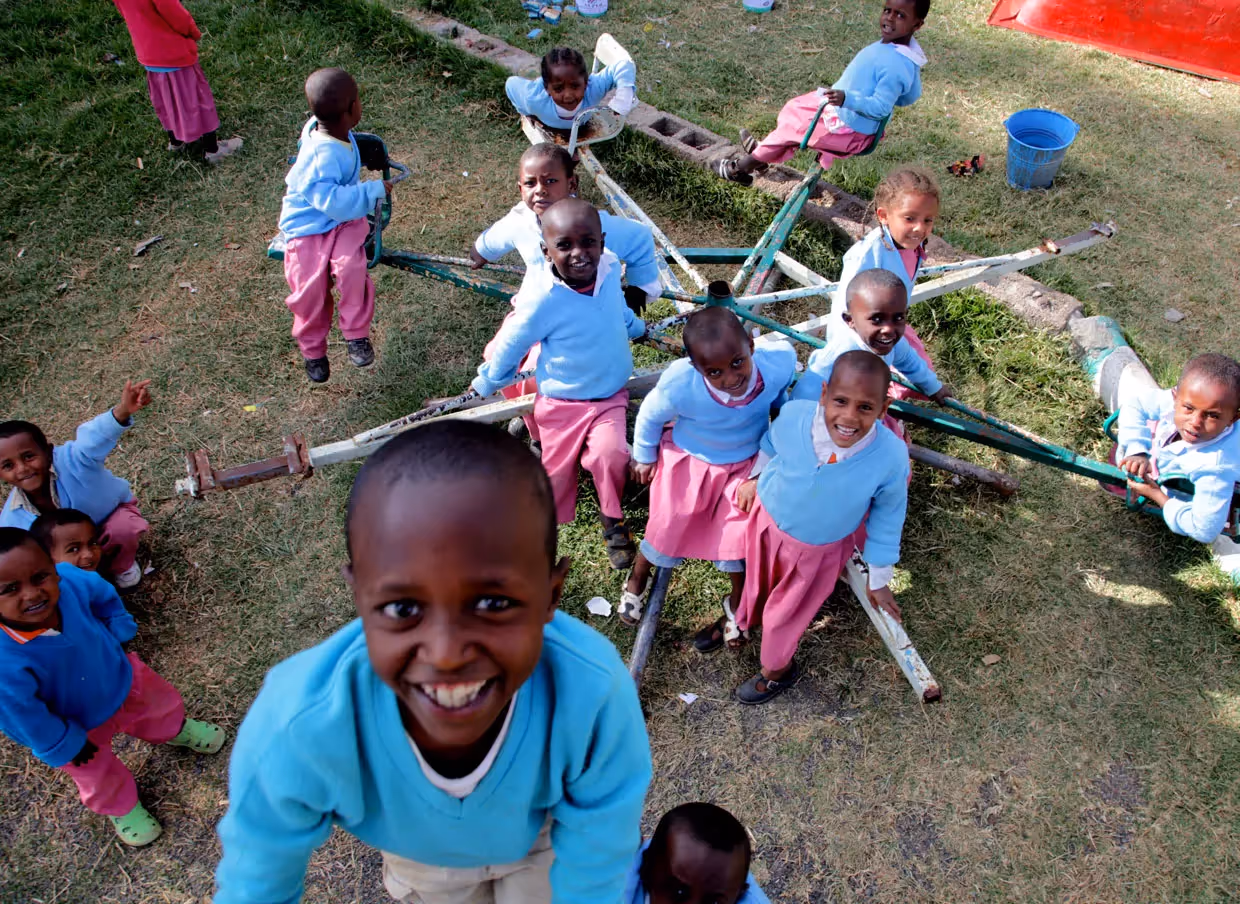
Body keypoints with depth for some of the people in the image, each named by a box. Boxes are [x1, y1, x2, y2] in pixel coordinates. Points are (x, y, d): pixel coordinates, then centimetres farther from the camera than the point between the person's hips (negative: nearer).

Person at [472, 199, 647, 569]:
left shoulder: (610, 268, -13)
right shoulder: (544, 299, -28)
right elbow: (510, 345, -10)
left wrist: (638, 327, 33)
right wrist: (486, 383, 5)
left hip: (610, 394, 3)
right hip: (561, 401, -2)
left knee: (609, 454, -20)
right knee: (558, 467, 11)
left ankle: (613, 522, 8)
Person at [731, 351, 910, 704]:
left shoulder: (891, 458, -35)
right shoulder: (793, 414, -33)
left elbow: (885, 523, -16)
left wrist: (879, 582, -3)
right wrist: (755, 478, 11)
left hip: (817, 552, -1)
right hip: (768, 520, 2)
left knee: (783, 615, 21)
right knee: (756, 584, 31)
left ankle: (777, 670, 53)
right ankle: (744, 623, 66)